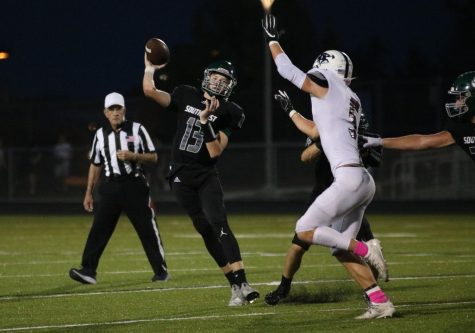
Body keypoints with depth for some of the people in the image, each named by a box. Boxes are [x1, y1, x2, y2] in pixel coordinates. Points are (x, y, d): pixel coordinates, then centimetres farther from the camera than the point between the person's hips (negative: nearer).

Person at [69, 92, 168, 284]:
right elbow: (96, 165, 16)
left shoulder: (137, 129, 2)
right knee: (98, 229, -7)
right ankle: (88, 271, -10)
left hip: (134, 185, -3)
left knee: (147, 229, -1)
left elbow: (153, 157, 1)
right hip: (110, 187, 3)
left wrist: (133, 156, -16)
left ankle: (161, 270, 9)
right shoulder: (100, 134, 11)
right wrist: (88, 193, 13)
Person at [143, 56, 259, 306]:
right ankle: (235, 285, 2)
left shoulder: (227, 113, -3)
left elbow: (215, 152, -13)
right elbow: (150, 91, -1)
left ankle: (242, 284, -25)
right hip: (181, 177, 2)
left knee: (219, 224, -19)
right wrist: (150, 67, -1)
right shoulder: (186, 97, 5)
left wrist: (205, 121, -22)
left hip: (207, 176, -2)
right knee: (206, 230, 0)